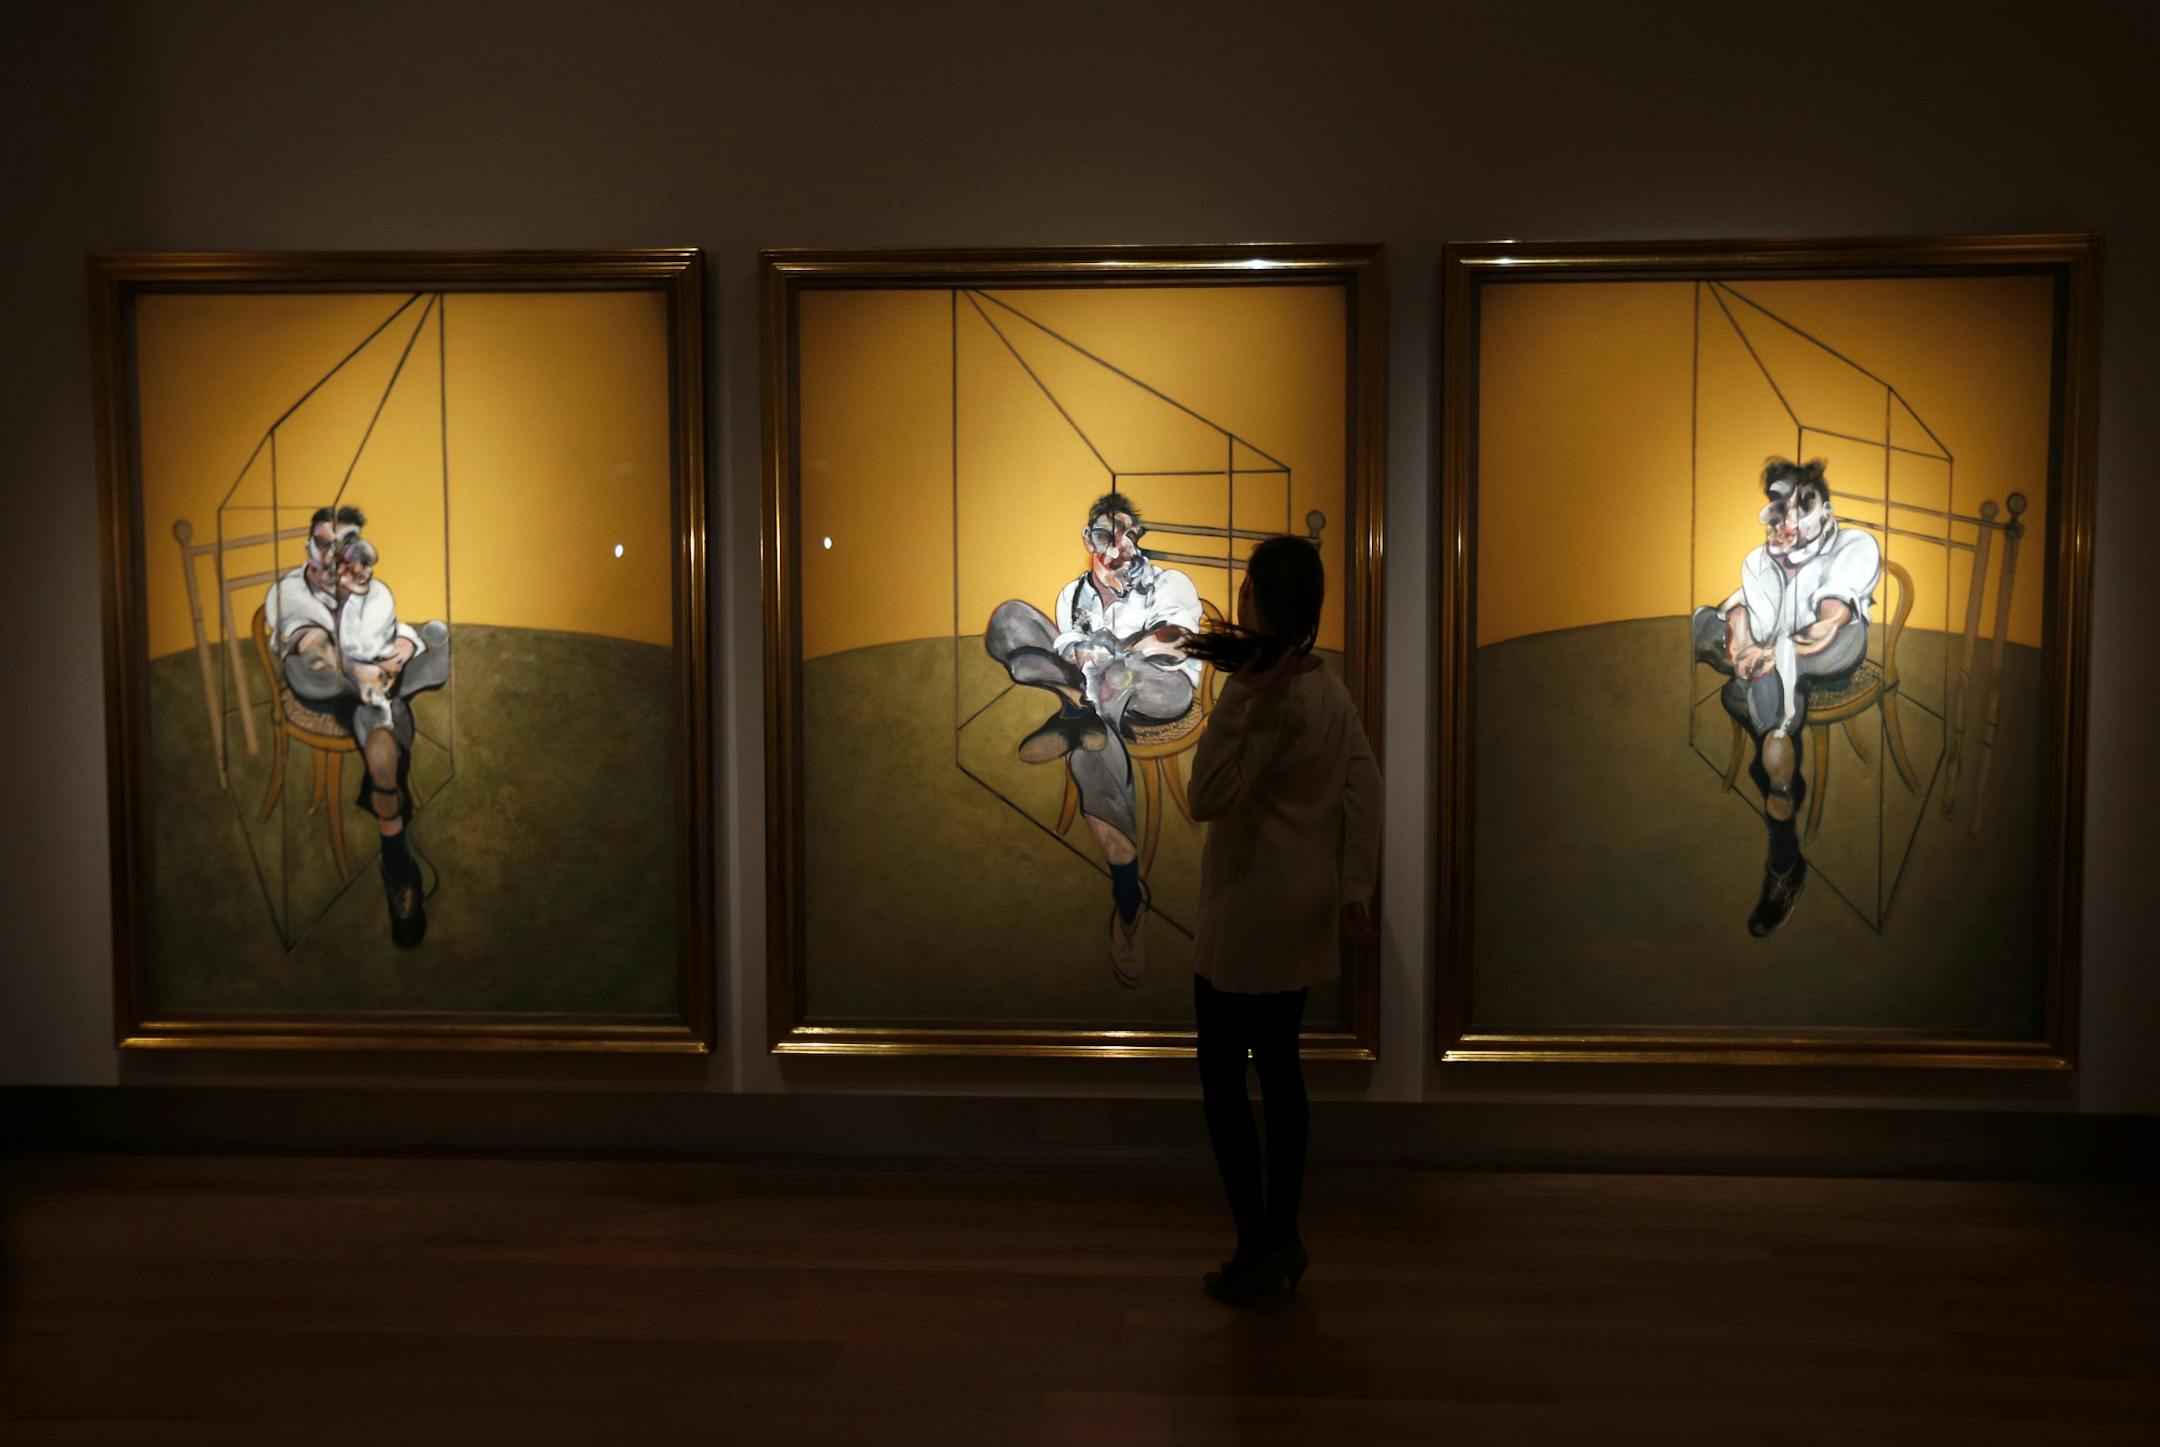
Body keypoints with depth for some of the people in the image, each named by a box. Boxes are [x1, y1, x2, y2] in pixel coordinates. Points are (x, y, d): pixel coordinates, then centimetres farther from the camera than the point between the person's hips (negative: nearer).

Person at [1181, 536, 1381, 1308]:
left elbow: (1208, 797, -25)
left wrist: (1239, 692, -28)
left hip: (1248, 914, -9)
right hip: (1305, 912, 9)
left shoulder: (1269, 697, -21)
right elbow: (1365, 788, 7)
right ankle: (1284, 1241, 24)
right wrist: (1357, 887, 9)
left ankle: (1257, 1251, 9)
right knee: (1280, 1069, 16)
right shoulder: (1329, 689, 7)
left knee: (1222, 1077, 3)